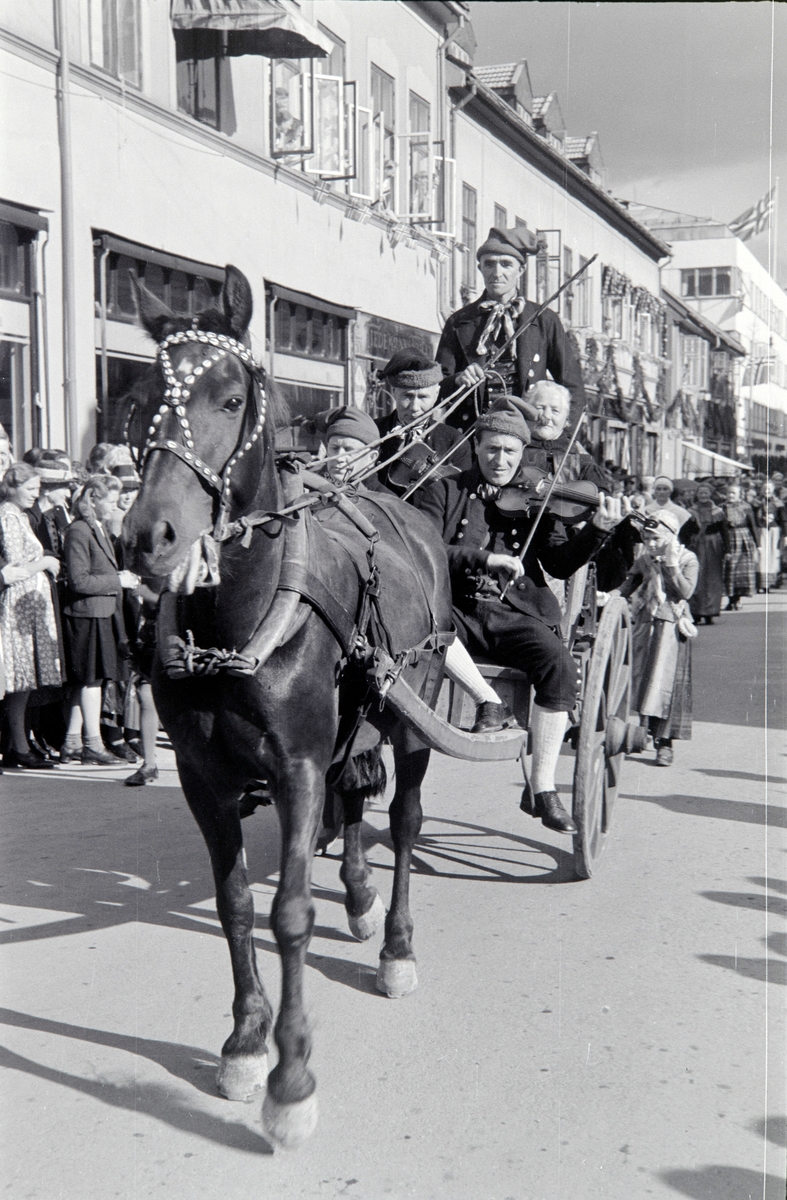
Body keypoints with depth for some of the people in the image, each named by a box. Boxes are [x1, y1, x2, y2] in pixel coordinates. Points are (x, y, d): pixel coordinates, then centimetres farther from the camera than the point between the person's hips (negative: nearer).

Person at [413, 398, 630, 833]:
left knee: (560, 665, -29)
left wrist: (597, 530, -11)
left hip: (514, 613, 1)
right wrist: (487, 558, -15)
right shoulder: (443, 492, 13)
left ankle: (544, 791, -18)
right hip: (453, 608, -1)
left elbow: (561, 564, 6)